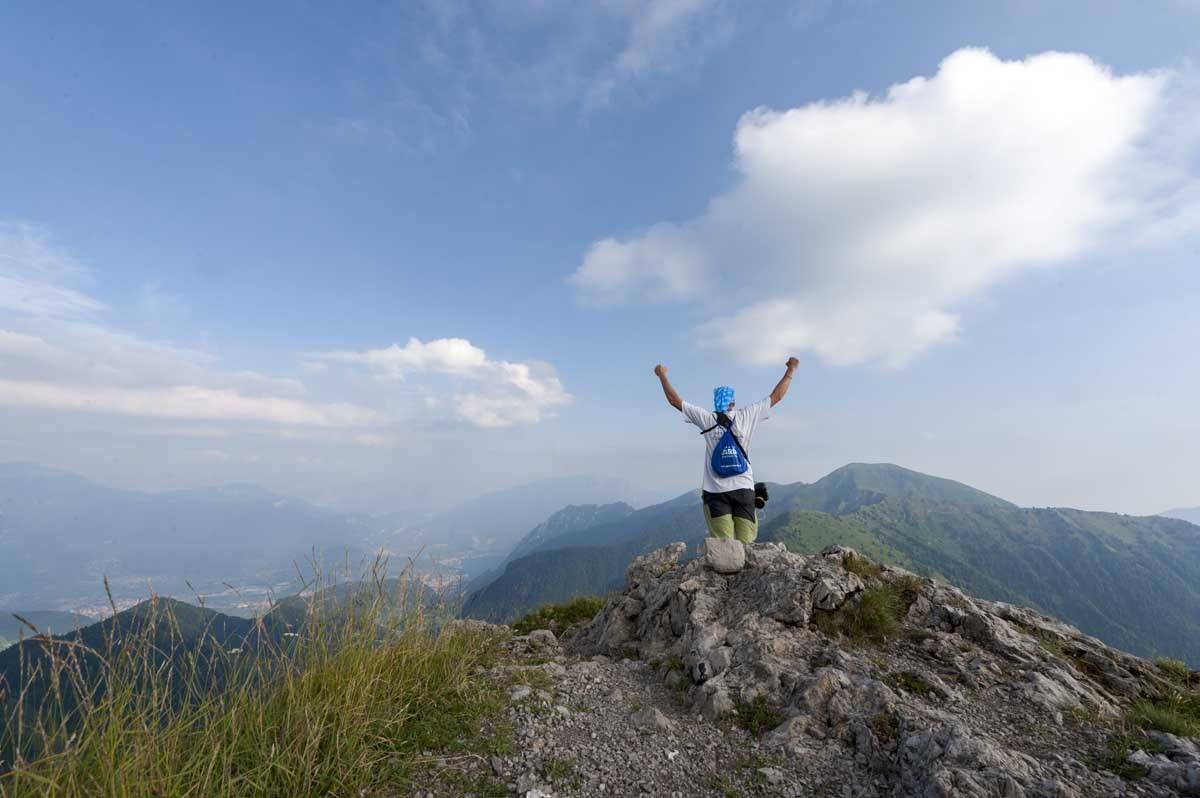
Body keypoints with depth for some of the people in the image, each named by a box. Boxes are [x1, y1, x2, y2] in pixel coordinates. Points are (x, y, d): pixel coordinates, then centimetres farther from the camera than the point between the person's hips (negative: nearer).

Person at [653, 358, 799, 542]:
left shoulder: (707, 419, 0)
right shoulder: (746, 416, 2)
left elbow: (674, 400, 5)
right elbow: (776, 396, 13)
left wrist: (662, 376, 18)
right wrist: (791, 370, 25)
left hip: (715, 491, -1)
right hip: (744, 487, 1)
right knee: (745, 544, 2)